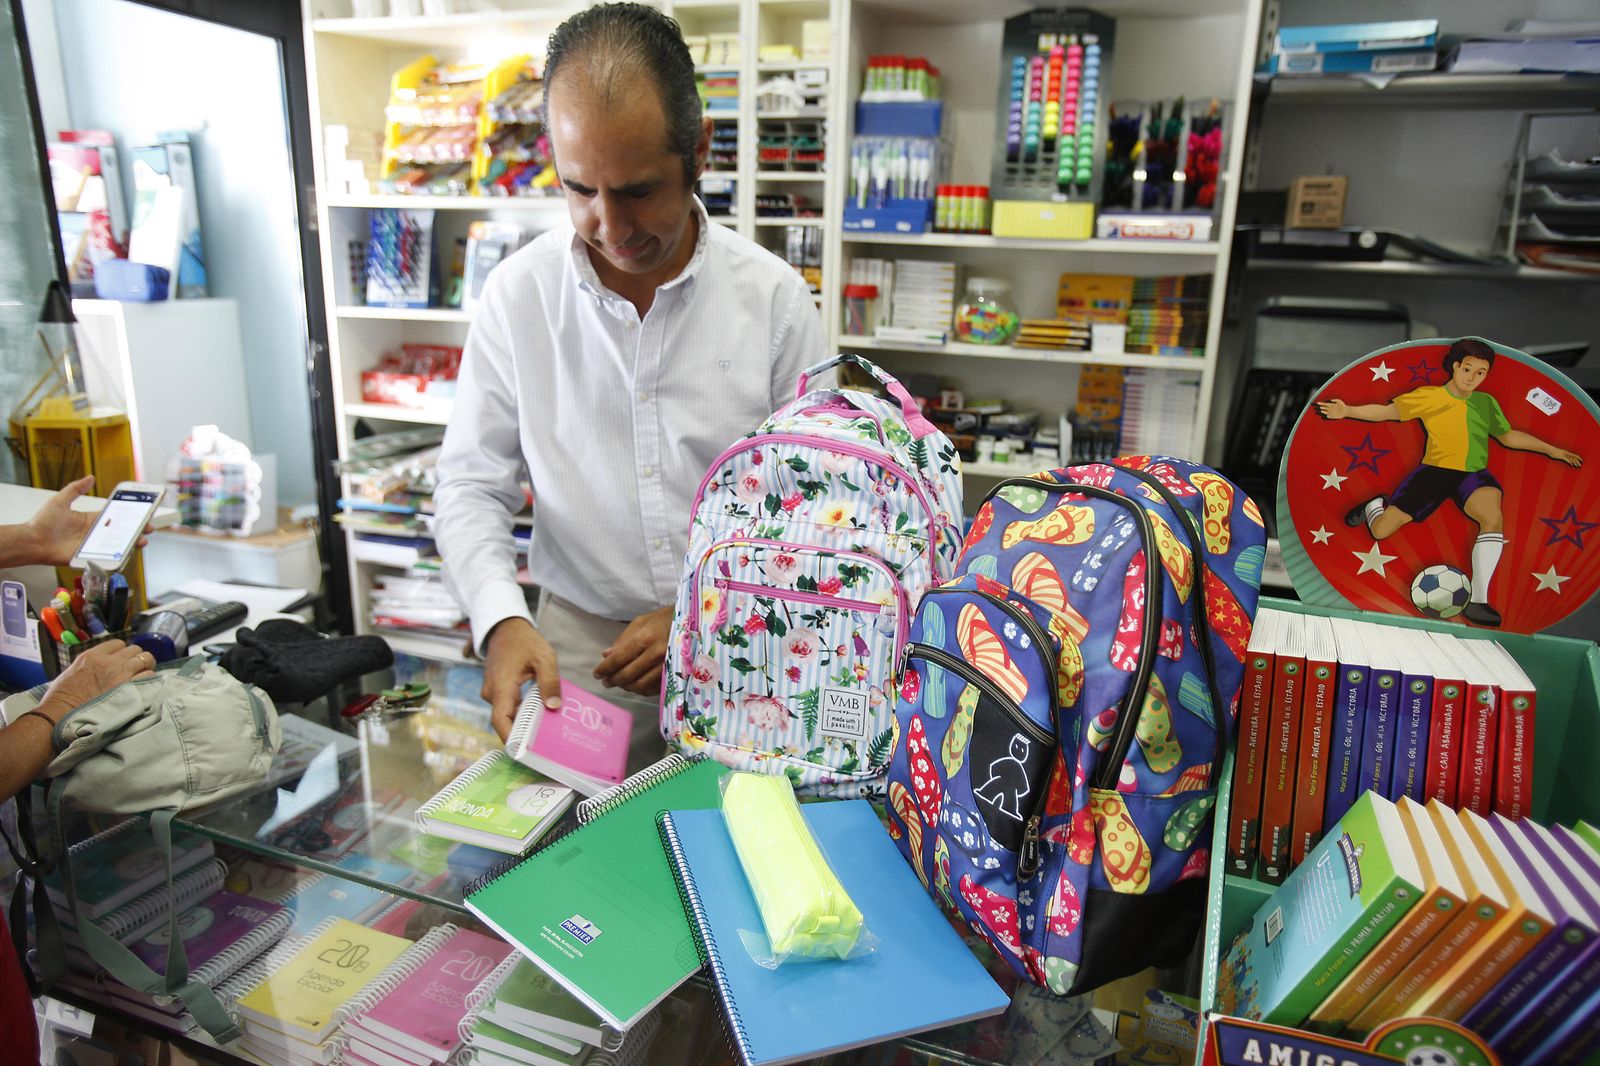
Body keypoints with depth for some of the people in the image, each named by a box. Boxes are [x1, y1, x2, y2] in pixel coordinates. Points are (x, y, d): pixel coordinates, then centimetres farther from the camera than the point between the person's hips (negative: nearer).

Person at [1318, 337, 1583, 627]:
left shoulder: (1487, 402, 13)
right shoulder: (1429, 396, 3)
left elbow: (1508, 436, 25)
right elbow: (1386, 411, 1)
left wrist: (1550, 450, 24)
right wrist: (1347, 411, -12)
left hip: (1473, 474, 2)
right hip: (1434, 470, -2)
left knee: (1493, 517, -32)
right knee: (1380, 530, -8)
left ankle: (1477, 602, -29)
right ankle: (1376, 505, 34)